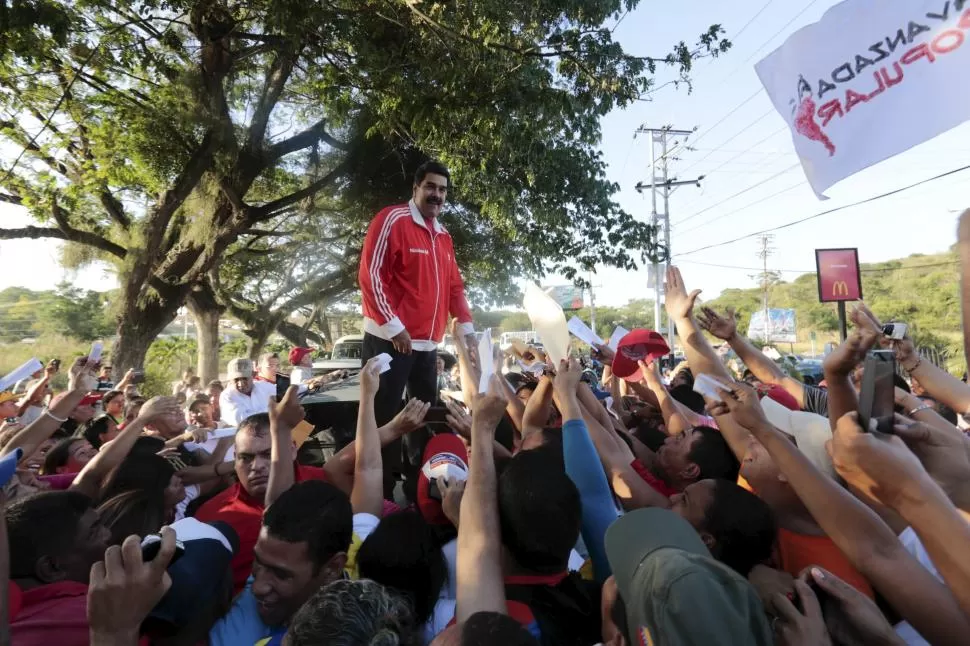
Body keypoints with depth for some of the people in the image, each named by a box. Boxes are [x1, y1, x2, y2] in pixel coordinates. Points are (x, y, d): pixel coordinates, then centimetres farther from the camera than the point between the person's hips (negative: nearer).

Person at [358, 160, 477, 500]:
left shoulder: (443, 236, 16)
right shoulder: (392, 220, -7)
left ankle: (419, 482, 32)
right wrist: (393, 325, -18)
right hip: (390, 339, -8)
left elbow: (454, 286, 18)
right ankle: (382, 488, 11)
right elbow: (370, 275, -14)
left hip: (428, 343, 8)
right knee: (385, 416, -2)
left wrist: (467, 328, 8)